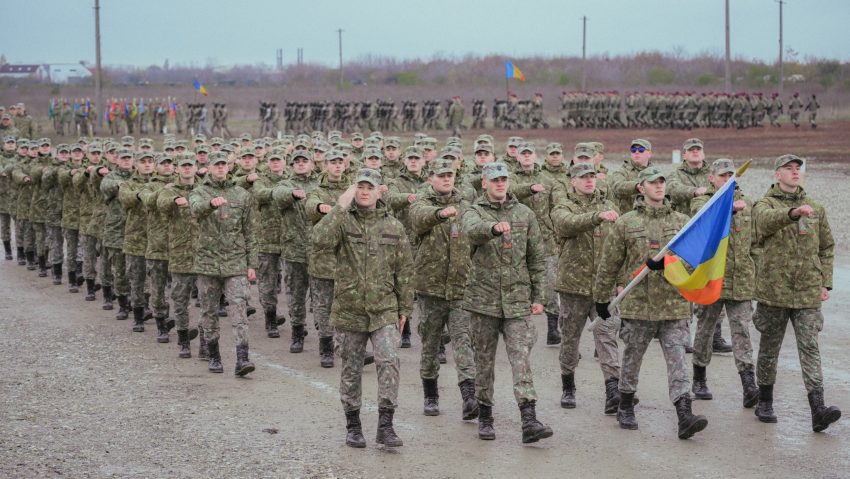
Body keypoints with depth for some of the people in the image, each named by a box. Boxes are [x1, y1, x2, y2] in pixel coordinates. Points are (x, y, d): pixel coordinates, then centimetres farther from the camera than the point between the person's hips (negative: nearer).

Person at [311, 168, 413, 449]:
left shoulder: (393, 227, 5)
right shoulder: (343, 221, 0)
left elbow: (403, 271, 9)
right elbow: (319, 240, -22)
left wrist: (405, 308, 7)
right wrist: (340, 208, -20)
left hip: (384, 311, 0)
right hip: (349, 311, 0)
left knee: (389, 362, -17)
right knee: (351, 370, 9)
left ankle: (385, 425, -11)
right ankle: (353, 427, 23)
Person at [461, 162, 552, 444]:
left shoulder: (525, 214, 9)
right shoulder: (474, 212, 2)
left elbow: (538, 259, 12)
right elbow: (472, 229, -25)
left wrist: (538, 297, 6)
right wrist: (495, 227, -47)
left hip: (518, 300, 1)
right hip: (484, 299, -1)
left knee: (521, 357, -10)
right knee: (484, 360, 7)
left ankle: (529, 420, -16)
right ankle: (484, 417, 19)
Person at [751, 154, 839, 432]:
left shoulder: (816, 209, 12)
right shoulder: (765, 205, 0)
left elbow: (827, 247, 19)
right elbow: (766, 221, -25)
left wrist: (825, 283, 9)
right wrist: (794, 213, -45)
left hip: (808, 292, 2)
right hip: (773, 289, -2)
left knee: (809, 347, -8)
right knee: (769, 349, 9)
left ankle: (818, 411, -16)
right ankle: (765, 403, 25)